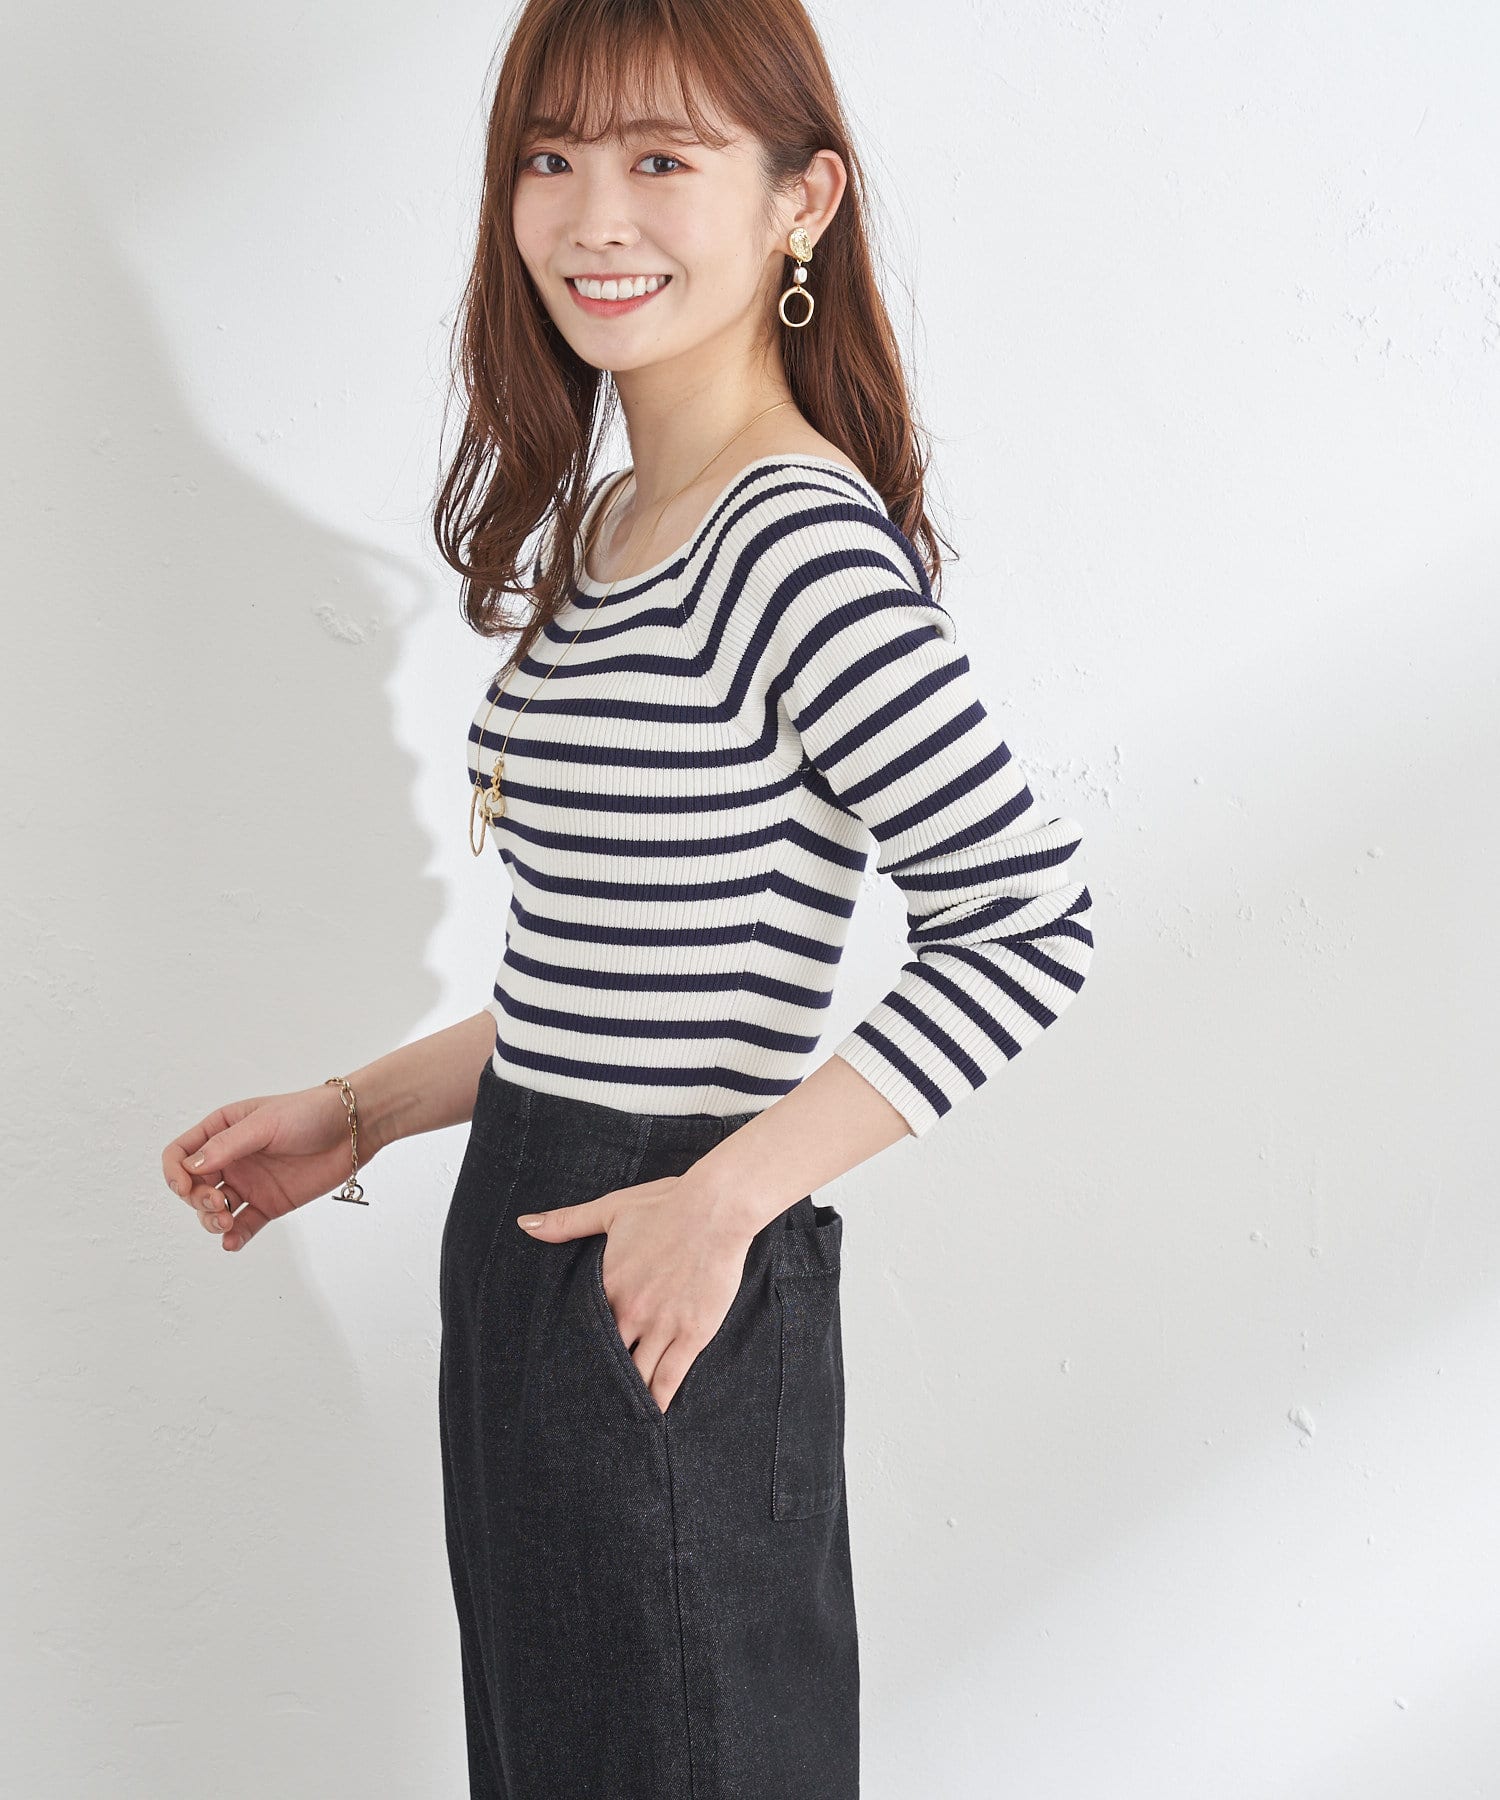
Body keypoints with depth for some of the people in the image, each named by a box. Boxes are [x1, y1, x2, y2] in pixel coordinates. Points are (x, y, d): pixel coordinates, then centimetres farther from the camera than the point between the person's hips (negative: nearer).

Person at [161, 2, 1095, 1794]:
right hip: (523, 1262, 9)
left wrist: (727, 1195, -22)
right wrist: (356, 1111, 14)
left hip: (673, 1308, -9)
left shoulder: (804, 542, -17)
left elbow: (1025, 920, -21)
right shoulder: (592, 532, 11)